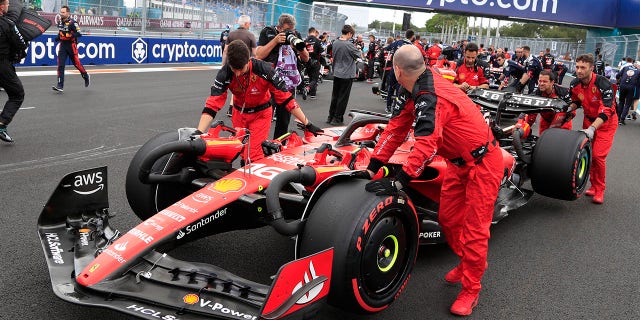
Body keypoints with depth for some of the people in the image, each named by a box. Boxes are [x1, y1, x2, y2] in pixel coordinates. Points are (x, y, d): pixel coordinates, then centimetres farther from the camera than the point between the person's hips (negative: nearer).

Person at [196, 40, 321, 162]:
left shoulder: (264, 69, -29)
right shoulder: (224, 74, -24)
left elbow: (286, 98, -23)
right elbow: (212, 104, -24)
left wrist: (307, 124, -20)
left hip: (261, 113, -3)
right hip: (239, 113, 3)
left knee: (253, 155, -15)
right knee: (241, 152, 10)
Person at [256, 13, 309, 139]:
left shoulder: (295, 35, 8)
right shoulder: (267, 32, -2)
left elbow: (306, 59, 9)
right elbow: (259, 55, -12)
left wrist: (300, 47, -12)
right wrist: (275, 40, -16)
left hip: (289, 84, 4)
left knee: (284, 121, 11)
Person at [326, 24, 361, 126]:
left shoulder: (335, 43, 2)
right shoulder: (349, 45, -18)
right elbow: (359, 55, -7)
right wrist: (359, 50, 15)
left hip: (336, 73, 6)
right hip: (347, 74, -6)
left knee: (335, 96, 15)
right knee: (343, 97, 3)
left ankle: (330, 117, 20)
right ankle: (337, 119, 7)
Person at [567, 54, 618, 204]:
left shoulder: (603, 84, -28)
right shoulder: (575, 84, -9)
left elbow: (607, 111, -32)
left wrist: (592, 128, -43)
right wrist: (570, 108, -14)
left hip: (606, 122, -6)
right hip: (588, 120, 6)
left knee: (598, 156, -13)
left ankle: (600, 190, 3)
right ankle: (594, 185, 21)